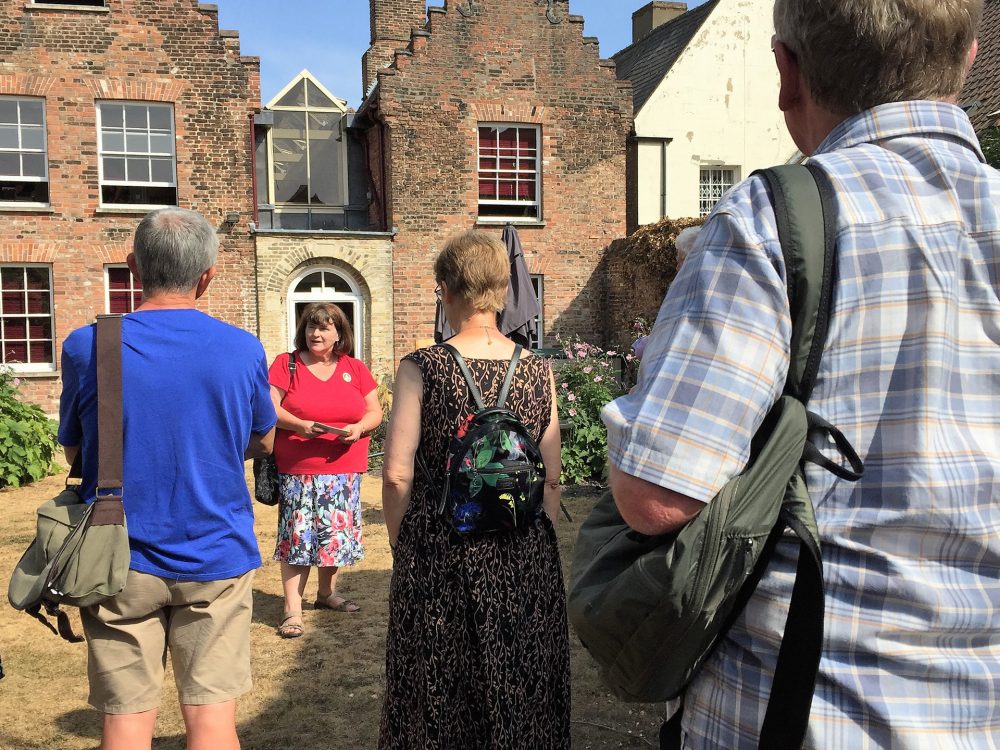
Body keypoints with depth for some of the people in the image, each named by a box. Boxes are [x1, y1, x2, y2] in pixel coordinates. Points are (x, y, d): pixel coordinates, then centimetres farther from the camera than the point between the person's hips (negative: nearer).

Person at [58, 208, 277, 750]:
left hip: (120, 561, 0)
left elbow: (74, 451, 6)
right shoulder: (243, 350, -6)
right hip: (216, 558, 0)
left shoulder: (85, 347, -7)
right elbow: (263, 443, 9)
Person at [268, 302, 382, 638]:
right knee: (297, 535, -4)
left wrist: (359, 428, -12)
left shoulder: (355, 369, 9)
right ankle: (292, 610, 1)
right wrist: (300, 425, -22)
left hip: (344, 469, 3)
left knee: (337, 533, 10)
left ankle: (327, 593, 30)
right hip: (297, 470, -3)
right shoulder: (286, 364, 1)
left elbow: (375, 411, 9)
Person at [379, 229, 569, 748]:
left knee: (439, 690, 16)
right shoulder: (537, 370, -4)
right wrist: (538, 542, 12)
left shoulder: (420, 369, -11)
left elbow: (397, 472, -12)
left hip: (439, 553, -2)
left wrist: (401, 545, 3)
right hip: (525, 555, 2)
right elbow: (552, 477, -1)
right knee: (520, 685, 19)